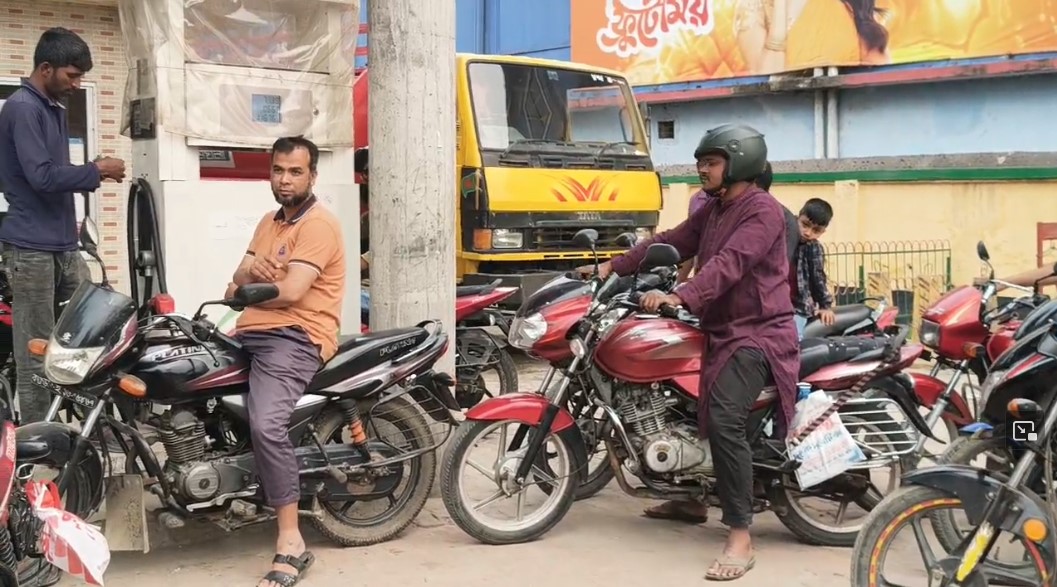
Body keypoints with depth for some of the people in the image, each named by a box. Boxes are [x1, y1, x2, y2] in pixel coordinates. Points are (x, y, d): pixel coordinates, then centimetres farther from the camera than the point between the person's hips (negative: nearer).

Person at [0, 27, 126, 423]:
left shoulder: (54, 109, 18)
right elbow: (41, 176, -20)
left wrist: (93, 172, 5)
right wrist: (96, 172, -11)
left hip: (64, 244, 9)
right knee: (37, 350, -4)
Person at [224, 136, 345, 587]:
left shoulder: (318, 224, -7)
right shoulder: (269, 221, 24)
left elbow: (290, 292, -18)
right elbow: (238, 279, 18)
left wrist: (240, 292, 1)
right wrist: (249, 270, -8)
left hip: (295, 337, -10)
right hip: (250, 333, 10)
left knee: (266, 426, -31)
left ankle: (291, 545, -27)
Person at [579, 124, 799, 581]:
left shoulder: (762, 209, -14)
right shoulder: (711, 210, 17)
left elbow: (729, 264, -28)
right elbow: (669, 243, 14)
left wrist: (679, 297, -41)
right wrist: (615, 267, 4)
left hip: (758, 334, -11)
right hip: (720, 330, 11)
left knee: (722, 419, -27)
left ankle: (740, 539, -25)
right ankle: (693, 499, 39)